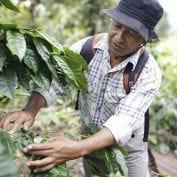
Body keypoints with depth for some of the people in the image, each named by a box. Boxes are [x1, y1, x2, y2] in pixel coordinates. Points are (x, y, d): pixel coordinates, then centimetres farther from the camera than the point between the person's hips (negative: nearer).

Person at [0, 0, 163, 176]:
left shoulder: (149, 72, -26)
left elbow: (124, 121, -34)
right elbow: (53, 80, -22)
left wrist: (78, 148, -49)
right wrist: (30, 111, -44)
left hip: (128, 143, -2)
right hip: (91, 138, 2)